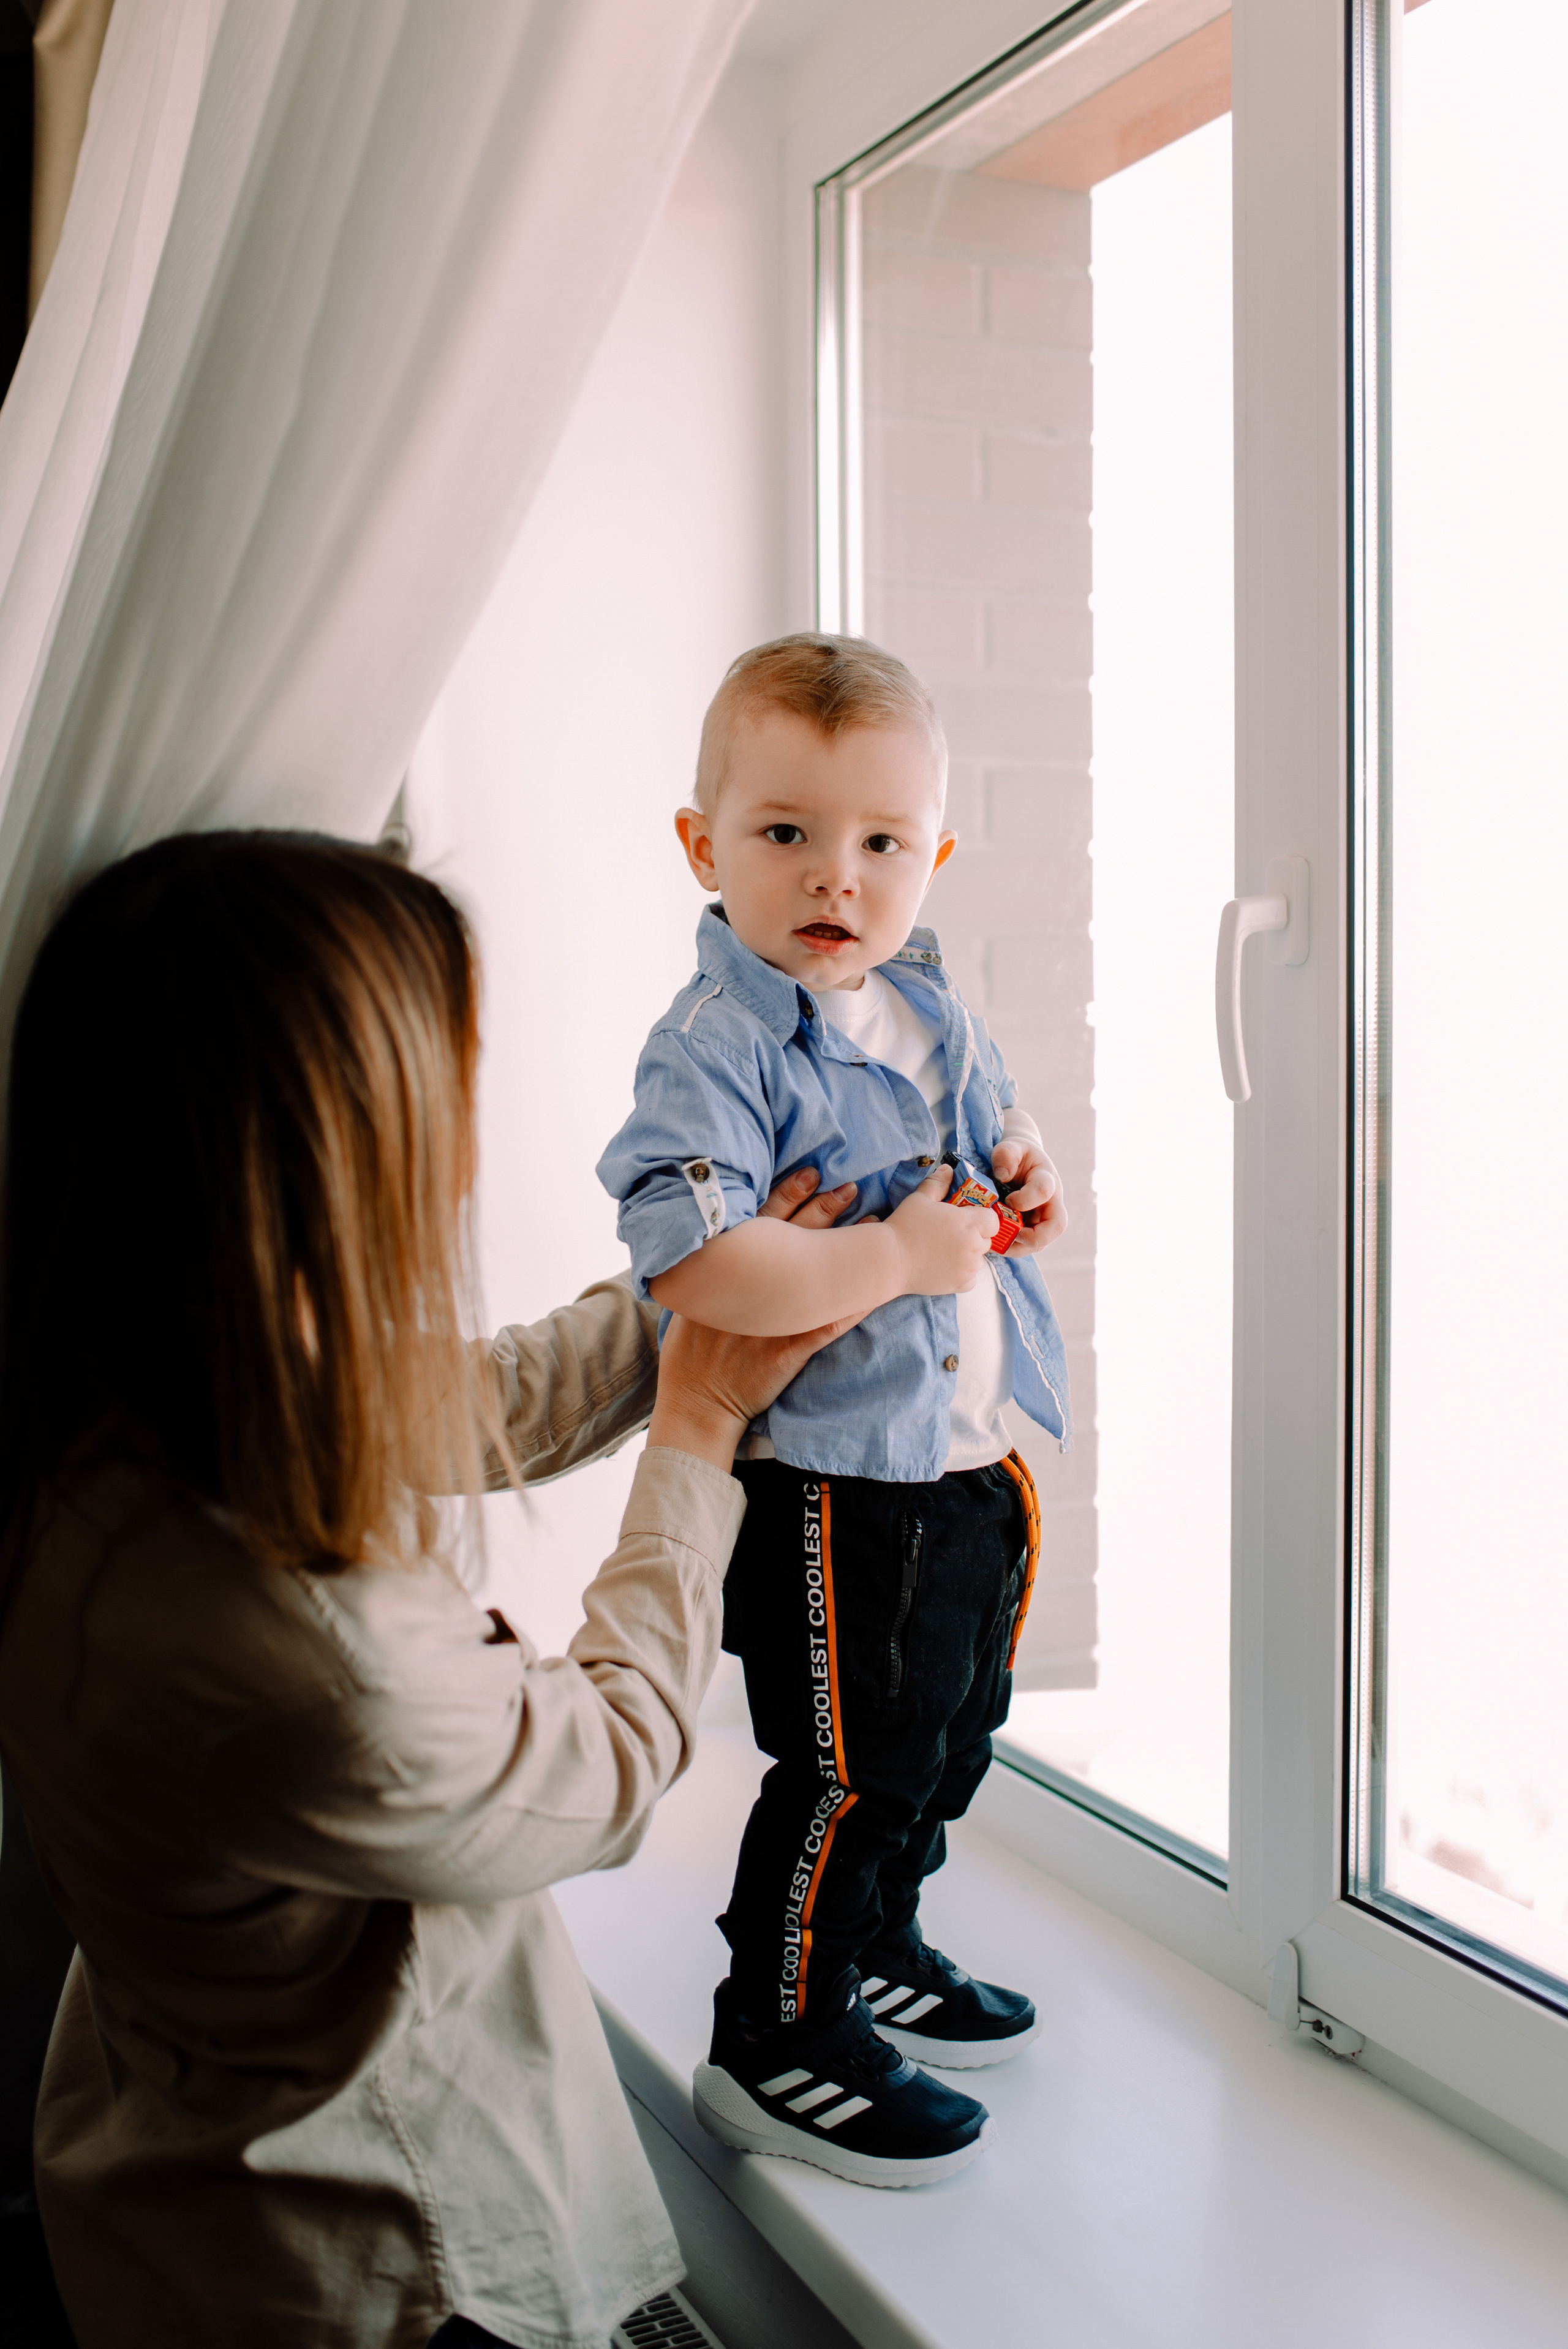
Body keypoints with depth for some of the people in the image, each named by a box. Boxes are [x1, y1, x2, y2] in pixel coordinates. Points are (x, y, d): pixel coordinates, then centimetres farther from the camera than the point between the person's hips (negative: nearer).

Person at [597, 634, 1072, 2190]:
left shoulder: (931, 1010, 7)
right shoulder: (714, 1048, -19)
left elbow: (991, 1133, 26)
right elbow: (687, 1264, -31)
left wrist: (1020, 1180, 3)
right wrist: (894, 1258, -26)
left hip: (971, 1461, 9)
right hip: (829, 1486, -9)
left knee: (949, 1740, 22)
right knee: (853, 1769, -1)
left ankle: (874, 1951, 44)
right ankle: (774, 2044, 18)